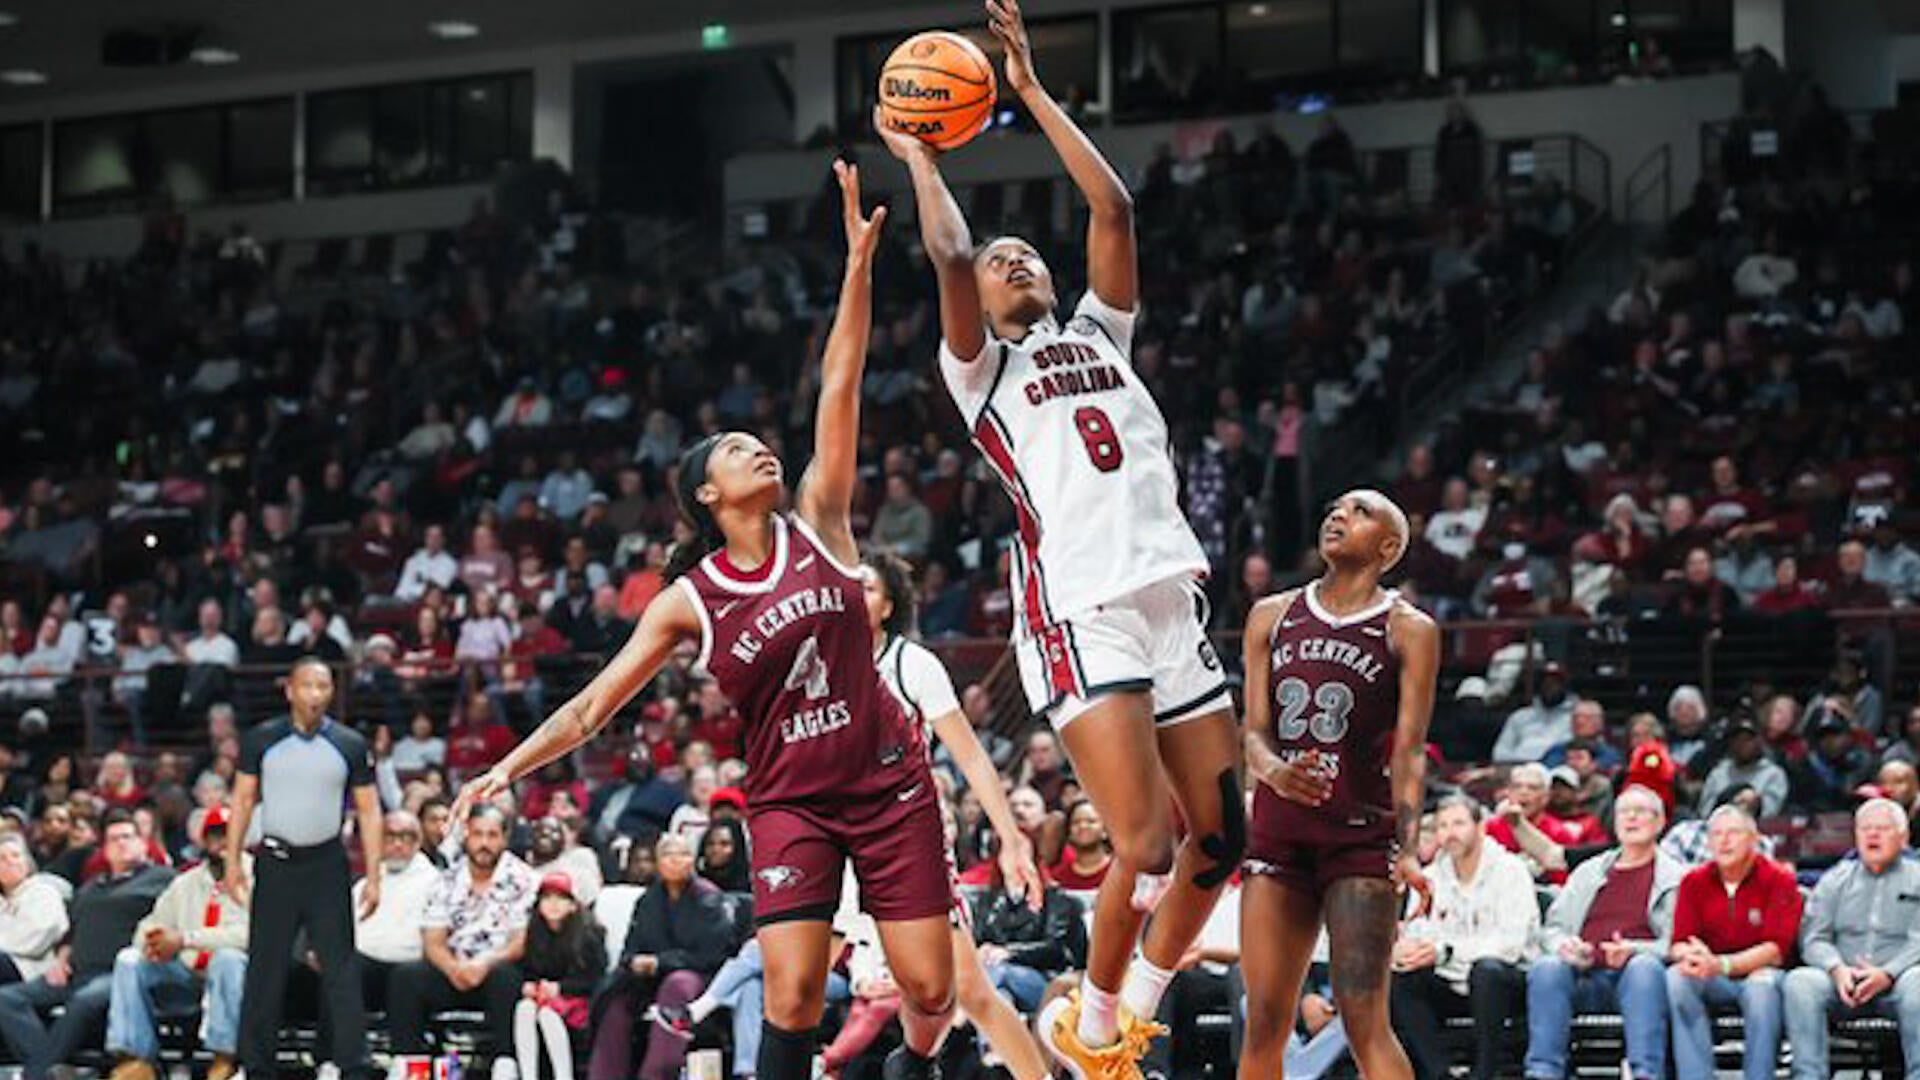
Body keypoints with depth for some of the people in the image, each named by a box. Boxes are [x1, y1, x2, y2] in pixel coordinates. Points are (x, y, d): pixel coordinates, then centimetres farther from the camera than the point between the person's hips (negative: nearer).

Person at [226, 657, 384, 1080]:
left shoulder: (350, 745, 3)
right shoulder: (262, 740, 3)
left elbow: (368, 811, 3)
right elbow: (243, 799, 6)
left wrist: (373, 877, -3)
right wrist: (233, 861, -3)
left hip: (327, 863, 0)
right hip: (275, 861, 1)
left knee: (341, 968, -4)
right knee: (264, 967, 3)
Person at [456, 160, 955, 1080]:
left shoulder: (815, 524, 1)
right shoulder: (688, 602, -1)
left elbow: (841, 383, -6)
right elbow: (595, 705, 1)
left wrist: (859, 261, -12)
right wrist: (512, 766, -11)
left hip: (886, 779, 1)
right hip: (789, 798, -1)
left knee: (929, 989, -1)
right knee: (792, 999, -16)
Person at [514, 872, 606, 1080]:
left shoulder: (588, 933, -7)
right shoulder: (536, 932, 7)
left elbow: (594, 979, -7)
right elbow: (528, 971, 15)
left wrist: (559, 987, -17)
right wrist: (528, 985, -8)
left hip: (580, 1001, -4)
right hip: (543, 994, 4)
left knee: (547, 1012, -34)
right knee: (524, 1008, -28)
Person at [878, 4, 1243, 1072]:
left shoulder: (1101, 336, 23)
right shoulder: (982, 370, 10)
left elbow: (1116, 210, 13)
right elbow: (951, 260, -6)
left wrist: (1034, 91, 13)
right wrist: (919, 160, 8)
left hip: (1175, 601, 6)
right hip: (1082, 614, -6)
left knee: (1221, 835, 5)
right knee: (1148, 847, -15)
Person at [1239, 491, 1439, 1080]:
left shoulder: (1409, 630, 2)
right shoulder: (1272, 616, 12)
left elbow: (1410, 748, -4)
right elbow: (1255, 730, 9)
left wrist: (1409, 850, -17)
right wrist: (1274, 770, -16)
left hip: (1363, 837, -4)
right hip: (1278, 833, 4)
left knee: (1364, 1020, -14)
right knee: (1265, 1024, 2)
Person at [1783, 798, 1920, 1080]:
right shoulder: (1835, 880, 22)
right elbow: (1813, 938, 11)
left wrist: (1887, 974, -18)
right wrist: (1837, 969, -11)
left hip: (1894, 984, -2)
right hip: (1843, 983, 2)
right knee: (1799, 982, -29)